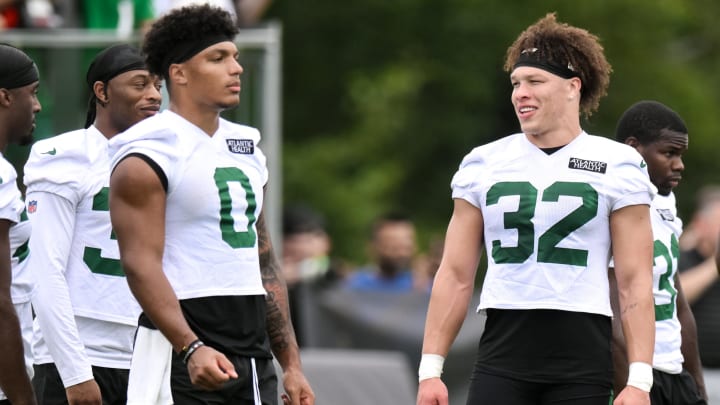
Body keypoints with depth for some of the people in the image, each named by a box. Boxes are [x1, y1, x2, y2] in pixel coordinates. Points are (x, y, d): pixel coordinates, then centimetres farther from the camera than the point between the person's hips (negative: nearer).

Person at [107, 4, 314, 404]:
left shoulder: (246, 150, 18)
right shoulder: (146, 159, -8)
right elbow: (141, 264, -17)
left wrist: (291, 365, 16)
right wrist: (191, 349, -29)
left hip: (254, 354, 8)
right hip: (183, 356, -8)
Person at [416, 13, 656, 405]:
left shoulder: (617, 164, 3)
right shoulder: (483, 164, 10)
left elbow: (635, 283, -1)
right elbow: (455, 276, 11)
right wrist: (430, 369, 4)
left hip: (582, 366, -2)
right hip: (501, 356, 2)